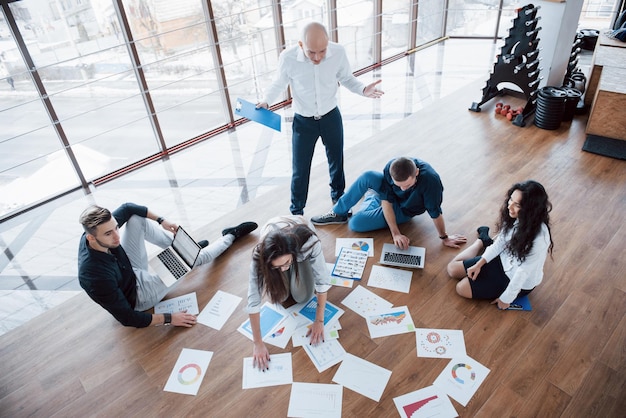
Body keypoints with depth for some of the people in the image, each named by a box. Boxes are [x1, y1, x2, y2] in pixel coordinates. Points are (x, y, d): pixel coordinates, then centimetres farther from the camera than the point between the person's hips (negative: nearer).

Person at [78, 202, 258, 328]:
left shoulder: (102, 227, -23)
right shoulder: (96, 277, -40)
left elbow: (127, 208, -3)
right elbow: (127, 319, -31)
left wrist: (161, 220, -9)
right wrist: (168, 318, -29)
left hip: (130, 271, 7)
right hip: (137, 295, -6)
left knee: (138, 219, -10)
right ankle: (231, 236, 25)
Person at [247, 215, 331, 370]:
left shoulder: (309, 242, -44)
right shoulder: (260, 256, -40)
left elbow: (323, 281, -32)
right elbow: (253, 299, -36)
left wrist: (319, 321, -27)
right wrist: (258, 343, -33)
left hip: (301, 240, 0)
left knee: (302, 296, -10)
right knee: (279, 296, -10)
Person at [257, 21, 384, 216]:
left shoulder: (338, 52, -19)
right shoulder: (288, 58, -23)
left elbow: (346, 78, -1)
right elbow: (279, 83, -3)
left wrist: (363, 90, -19)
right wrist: (265, 101, -20)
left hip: (331, 117, 2)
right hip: (303, 121, -1)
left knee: (336, 162, 20)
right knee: (299, 170, 7)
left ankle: (339, 199, 48)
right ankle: (296, 212, 31)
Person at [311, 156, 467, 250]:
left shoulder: (430, 180, -41)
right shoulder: (390, 168, -30)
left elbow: (435, 212, -30)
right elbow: (386, 201, -23)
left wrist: (444, 238, -17)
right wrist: (395, 233, -27)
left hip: (403, 210, -3)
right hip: (389, 199, 3)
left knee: (355, 224, -19)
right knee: (367, 176, -28)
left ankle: (372, 199, 14)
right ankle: (338, 212, -3)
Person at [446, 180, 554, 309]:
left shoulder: (539, 237, -36)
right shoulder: (514, 217, -18)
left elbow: (524, 272, -26)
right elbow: (500, 241, -2)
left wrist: (506, 299, -16)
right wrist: (479, 264, -6)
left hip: (520, 283, -5)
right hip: (504, 260, 5)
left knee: (462, 288, -9)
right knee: (453, 268, 8)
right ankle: (483, 240, 29)